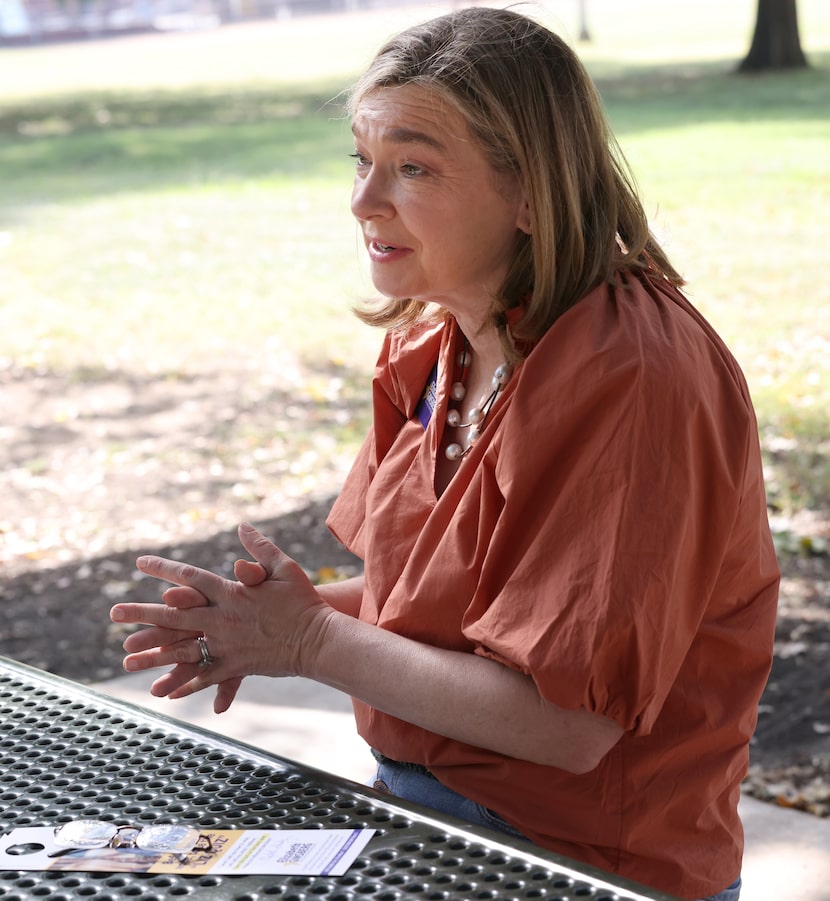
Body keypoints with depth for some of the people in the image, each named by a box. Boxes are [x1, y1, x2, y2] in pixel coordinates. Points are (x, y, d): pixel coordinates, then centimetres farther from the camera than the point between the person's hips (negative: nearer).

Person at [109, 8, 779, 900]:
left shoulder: (634, 381, -23)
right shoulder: (433, 344, 4)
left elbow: (563, 722, -24)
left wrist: (313, 642, -16)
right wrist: (288, 613, -6)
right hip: (415, 799, 7)